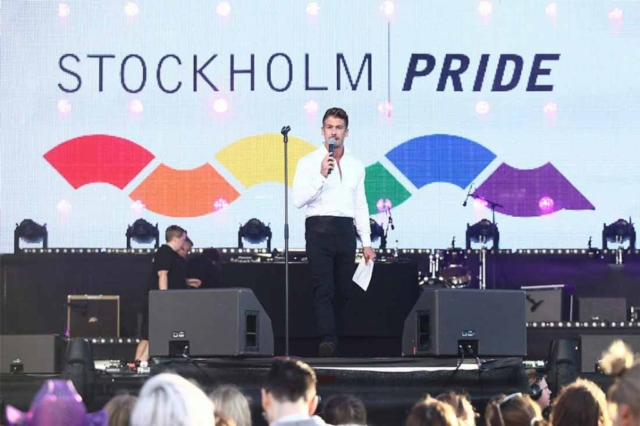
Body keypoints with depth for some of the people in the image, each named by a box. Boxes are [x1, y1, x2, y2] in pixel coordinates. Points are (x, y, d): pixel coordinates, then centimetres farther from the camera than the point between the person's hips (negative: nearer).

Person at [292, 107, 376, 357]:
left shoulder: (356, 166, 15)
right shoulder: (309, 163, 3)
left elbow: (361, 206, 16)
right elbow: (298, 200, -8)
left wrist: (366, 242, 11)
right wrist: (321, 176, -17)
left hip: (346, 230, 4)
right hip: (319, 228, -4)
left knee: (342, 291, 4)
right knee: (324, 288, -13)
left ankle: (330, 340, 13)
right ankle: (328, 340, -21)